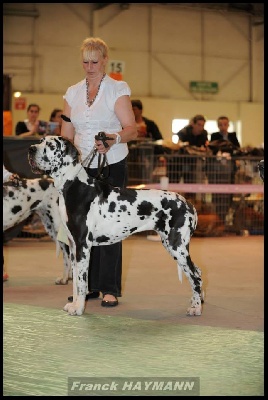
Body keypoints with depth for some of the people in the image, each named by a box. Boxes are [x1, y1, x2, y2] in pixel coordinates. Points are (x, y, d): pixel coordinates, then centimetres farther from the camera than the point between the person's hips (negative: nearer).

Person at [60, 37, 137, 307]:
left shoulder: (118, 89, -1)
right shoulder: (73, 93, 12)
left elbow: (131, 129, -10)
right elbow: (67, 133, 13)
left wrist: (114, 138, -30)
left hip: (112, 166, -4)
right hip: (81, 166, 4)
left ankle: (110, 289, -2)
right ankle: (89, 285, 12)